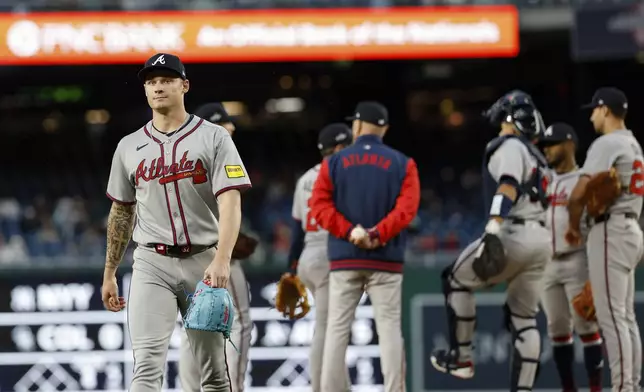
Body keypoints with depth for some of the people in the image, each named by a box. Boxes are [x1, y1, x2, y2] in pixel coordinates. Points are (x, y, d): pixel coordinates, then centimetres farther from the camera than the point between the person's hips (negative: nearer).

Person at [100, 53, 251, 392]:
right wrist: (109, 274, 17)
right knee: (147, 365, -14)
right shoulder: (129, 147, 10)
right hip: (151, 265, 1)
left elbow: (230, 202, -10)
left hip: (203, 262, -1)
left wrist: (221, 259, -24)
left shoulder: (213, 138, 0)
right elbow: (121, 212, 19)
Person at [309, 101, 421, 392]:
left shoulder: (334, 163, 6)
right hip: (386, 259, 0)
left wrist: (350, 231, -12)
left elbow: (320, 206, -5)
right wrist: (378, 234, -15)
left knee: (337, 329, 2)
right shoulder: (402, 164, 4)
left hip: (344, 259, 0)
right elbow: (407, 207, -10)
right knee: (389, 328, -1)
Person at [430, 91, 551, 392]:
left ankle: (461, 358, 11)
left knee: (456, 280, 10)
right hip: (541, 240, 8)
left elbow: (508, 187, -19)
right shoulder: (535, 156, 25)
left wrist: (492, 231, -31)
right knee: (524, 319, 9)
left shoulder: (510, 147, -2)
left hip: (514, 233, -8)